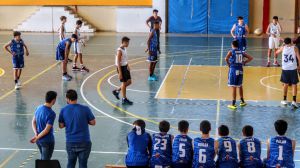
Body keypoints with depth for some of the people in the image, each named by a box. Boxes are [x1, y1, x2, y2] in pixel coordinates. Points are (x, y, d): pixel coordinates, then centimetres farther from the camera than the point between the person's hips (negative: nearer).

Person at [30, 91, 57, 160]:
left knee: (42, 158, 24)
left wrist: (36, 134, -5)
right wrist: (37, 137, -17)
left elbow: (33, 122, 6)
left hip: (39, 140, 7)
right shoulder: (51, 114, -24)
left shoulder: (39, 108, 0)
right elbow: (47, 130, -24)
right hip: (47, 141, -7)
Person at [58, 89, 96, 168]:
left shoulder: (63, 110, -5)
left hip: (70, 142, 2)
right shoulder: (85, 109, -10)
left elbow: (61, 126, 2)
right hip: (84, 142, -2)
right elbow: (93, 122, -3)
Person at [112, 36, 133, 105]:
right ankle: (124, 99, 10)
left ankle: (117, 91, 25)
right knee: (124, 83, -1)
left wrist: (127, 66, 19)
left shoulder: (125, 49, 7)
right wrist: (120, 73, -22)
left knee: (129, 82, 12)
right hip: (121, 67, -9)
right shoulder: (119, 50, -20)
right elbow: (118, 62, -21)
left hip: (125, 67, 9)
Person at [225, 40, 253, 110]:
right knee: (240, 86, 22)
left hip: (233, 69, -5)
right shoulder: (242, 52, 9)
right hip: (240, 70, 5)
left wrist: (228, 64, -6)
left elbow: (226, 58, -23)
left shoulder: (231, 52, -5)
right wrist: (244, 62, 11)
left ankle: (233, 104, -1)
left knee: (234, 87, -3)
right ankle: (242, 101, 32)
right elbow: (251, 58, 7)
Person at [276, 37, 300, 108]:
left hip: (285, 69, 2)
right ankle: (294, 101, -3)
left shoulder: (283, 48, 1)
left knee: (285, 84, 16)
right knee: (294, 85, 5)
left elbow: (277, 52, 21)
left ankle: (284, 100, 21)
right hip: (293, 69, -2)